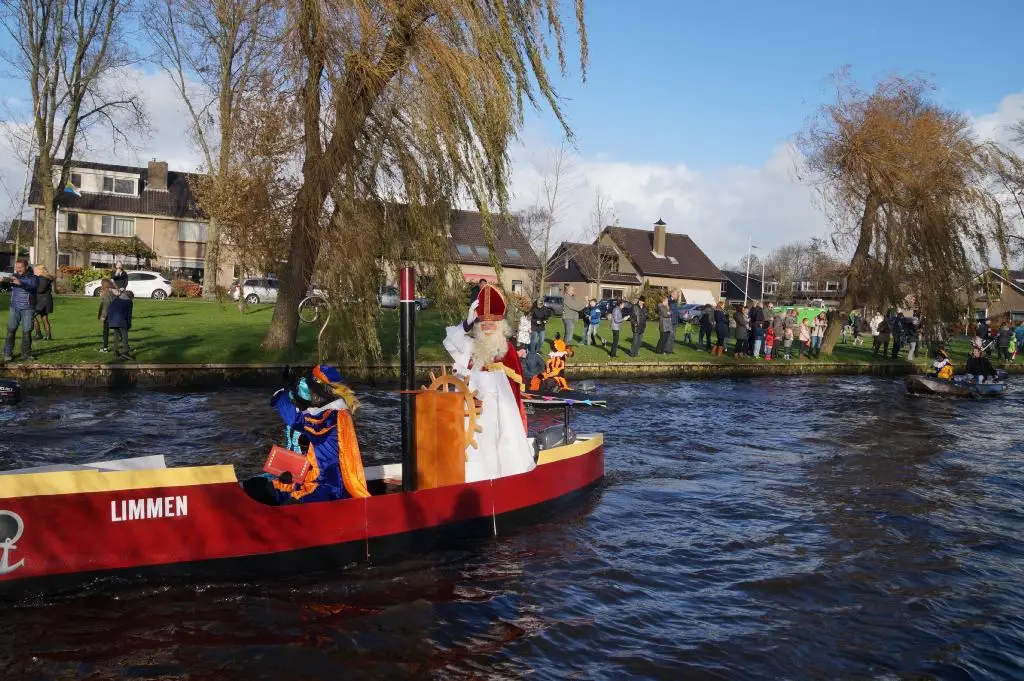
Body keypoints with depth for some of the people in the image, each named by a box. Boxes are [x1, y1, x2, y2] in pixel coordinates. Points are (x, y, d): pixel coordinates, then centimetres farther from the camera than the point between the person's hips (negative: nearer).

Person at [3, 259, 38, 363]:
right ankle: (7, 354, 1)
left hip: (28, 309, -2)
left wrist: (20, 283, -38)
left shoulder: (32, 277, -3)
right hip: (15, 308, 2)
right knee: (11, 331, -4)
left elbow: (32, 287, -21)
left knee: (27, 332, -2)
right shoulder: (14, 276, 9)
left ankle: (26, 355, 7)